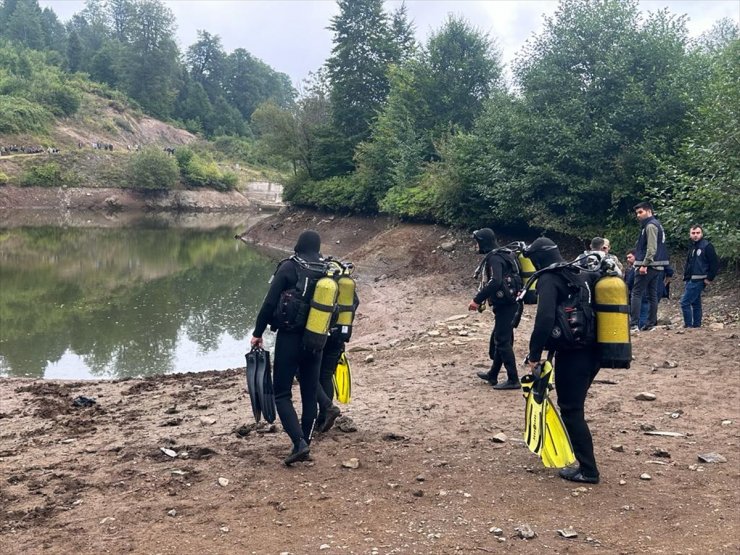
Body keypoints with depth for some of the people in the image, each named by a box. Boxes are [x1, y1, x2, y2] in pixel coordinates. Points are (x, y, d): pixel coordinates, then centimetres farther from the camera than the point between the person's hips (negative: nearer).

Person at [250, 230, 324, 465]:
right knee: (310, 394, 13)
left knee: (282, 393, 1)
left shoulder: (289, 267, -9)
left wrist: (257, 333, -2)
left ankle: (299, 443, -14)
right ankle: (304, 444, 18)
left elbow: (269, 303, -11)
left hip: (289, 339, -5)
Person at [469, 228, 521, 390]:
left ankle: (513, 380, 0)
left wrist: (477, 299, -27)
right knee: (497, 340, 18)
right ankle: (493, 375, 30)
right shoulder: (499, 255, 14)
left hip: (505, 306, -10)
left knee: (503, 342, -5)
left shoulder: (494, 258, -17)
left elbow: (495, 282, -31)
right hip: (506, 304, 10)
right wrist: (481, 299, 17)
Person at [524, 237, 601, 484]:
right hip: (593, 350, 8)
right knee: (574, 405, 24)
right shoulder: (583, 273, 12)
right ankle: (572, 445, 40)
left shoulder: (549, 279, -13)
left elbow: (545, 319, -25)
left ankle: (588, 470, 4)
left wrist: (534, 354, -18)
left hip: (572, 354, -8)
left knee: (571, 410, 1)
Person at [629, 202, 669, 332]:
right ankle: (651, 323, 12)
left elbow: (651, 248, -20)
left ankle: (634, 324, -13)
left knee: (637, 293, -9)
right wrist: (637, 258, 19)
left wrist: (644, 265, -23)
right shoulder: (657, 224, 20)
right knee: (652, 294, 10)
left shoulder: (650, 225, -12)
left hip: (648, 266, -10)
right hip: (657, 266, 10)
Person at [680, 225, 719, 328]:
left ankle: (688, 325, -8)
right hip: (691, 280, 9)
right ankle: (696, 325, 17)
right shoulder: (692, 247, 16)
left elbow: (715, 264, -11)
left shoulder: (707, 246, -9)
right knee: (695, 303, 12)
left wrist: (710, 278, -11)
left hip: (698, 280, -9)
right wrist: (686, 275, 14)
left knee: (685, 302, -12)